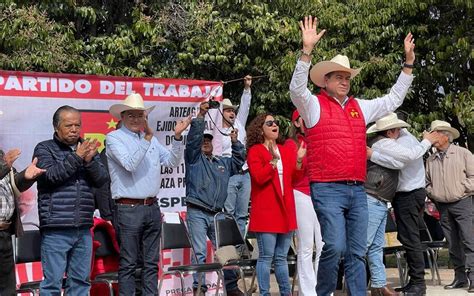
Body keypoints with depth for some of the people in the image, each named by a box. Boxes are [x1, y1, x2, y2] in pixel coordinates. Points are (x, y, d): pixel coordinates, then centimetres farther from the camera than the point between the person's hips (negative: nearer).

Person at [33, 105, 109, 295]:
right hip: (56, 230, -5)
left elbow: (102, 179, 5)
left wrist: (89, 160, -12)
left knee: (81, 281, 10)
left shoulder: (86, 149, 15)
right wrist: (76, 158, -15)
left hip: (83, 229, 5)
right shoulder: (44, 149, 4)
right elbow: (50, 175, -13)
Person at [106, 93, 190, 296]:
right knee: (128, 264, -1)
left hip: (152, 208, 6)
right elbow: (130, 164, -18)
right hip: (129, 209, -6)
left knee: (151, 262, 10)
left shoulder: (150, 138, 14)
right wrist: (147, 138, -23)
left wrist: (177, 137, -2)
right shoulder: (114, 138, -4)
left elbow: (172, 161, 11)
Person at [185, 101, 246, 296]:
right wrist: (201, 115, -13)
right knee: (199, 252, -9)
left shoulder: (223, 163, 23)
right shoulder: (194, 158, 7)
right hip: (197, 212, -5)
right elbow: (193, 138, -5)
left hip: (217, 214, 5)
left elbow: (239, 160, 21)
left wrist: (235, 142, 8)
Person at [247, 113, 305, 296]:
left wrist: (299, 160, -3)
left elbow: (295, 178, 12)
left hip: (285, 211, 6)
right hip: (265, 211, -6)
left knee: (281, 258, 12)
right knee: (266, 257, -5)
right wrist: (273, 161, -23)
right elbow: (259, 177, -14)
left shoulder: (285, 152, 17)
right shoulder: (255, 151, -1)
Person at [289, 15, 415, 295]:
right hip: (328, 189, -6)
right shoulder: (315, 105, 2)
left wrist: (409, 62, 17)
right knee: (335, 247, -16)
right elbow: (297, 89, -17)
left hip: (358, 190, 6)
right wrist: (307, 50, -27)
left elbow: (393, 99, 23)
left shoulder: (360, 107, 18)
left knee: (357, 252, 6)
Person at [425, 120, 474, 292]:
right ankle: (460, 278, 12)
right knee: (452, 244, 6)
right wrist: (433, 194, 2)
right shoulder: (431, 160, 12)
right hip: (443, 206, 5)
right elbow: (427, 183, 19)